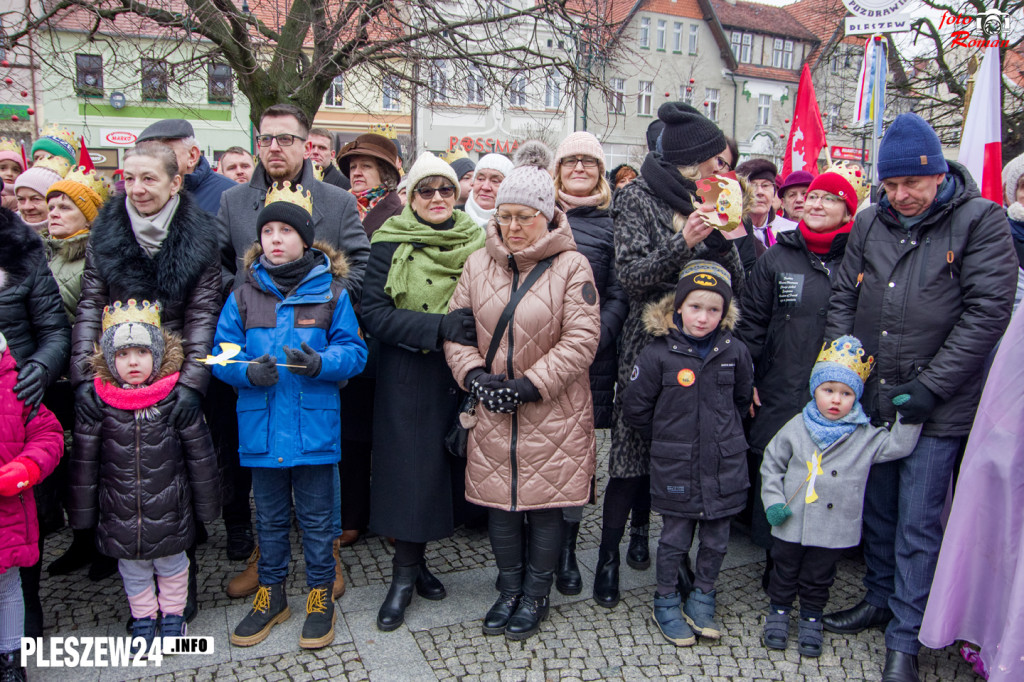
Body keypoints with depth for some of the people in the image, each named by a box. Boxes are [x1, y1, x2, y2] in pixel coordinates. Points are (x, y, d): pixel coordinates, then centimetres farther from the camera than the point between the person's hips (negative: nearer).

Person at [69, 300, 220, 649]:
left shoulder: (176, 399, -12)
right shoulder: (98, 403, -8)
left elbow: (199, 454, -4)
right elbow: (84, 462, 1)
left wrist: (206, 504, 1)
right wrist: (82, 513, 5)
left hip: (169, 512, -1)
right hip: (120, 513, 1)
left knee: (172, 566, 18)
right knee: (133, 572, 19)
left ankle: (173, 613, 40)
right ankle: (143, 618, 40)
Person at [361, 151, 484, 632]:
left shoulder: (476, 241, 6)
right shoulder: (390, 244, -2)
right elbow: (373, 314, -11)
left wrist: (472, 327, -8)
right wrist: (439, 327, -21)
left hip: (459, 375, 3)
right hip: (407, 377, -3)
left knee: (436, 465, 9)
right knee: (408, 466, 0)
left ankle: (414, 562, 27)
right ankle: (405, 572, 15)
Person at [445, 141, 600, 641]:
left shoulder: (571, 266, -8)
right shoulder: (478, 264, 5)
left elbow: (581, 340, -13)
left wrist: (529, 384, -16)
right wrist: (474, 374, -9)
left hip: (553, 412, -3)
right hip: (493, 411, 4)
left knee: (546, 504, 8)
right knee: (498, 500, 12)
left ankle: (535, 595, 29)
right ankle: (509, 589, 33)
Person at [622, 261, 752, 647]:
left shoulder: (734, 352, -3)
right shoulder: (658, 354, -12)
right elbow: (635, 409, -5)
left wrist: (721, 431, 12)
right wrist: (670, 436, 1)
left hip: (724, 467, 3)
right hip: (676, 470, -3)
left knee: (716, 540, 14)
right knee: (675, 539, 11)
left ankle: (702, 599, 35)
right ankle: (667, 602, 31)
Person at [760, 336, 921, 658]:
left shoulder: (864, 437, -4)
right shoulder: (797, 428, -5)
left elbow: (897, 445, -8)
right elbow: (772, 463, 1)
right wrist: (773, 502, -6)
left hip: (834, 529, 0)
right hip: (791, 524, 0)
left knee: (818, 578, 17)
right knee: (785, 571, 15)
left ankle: (811, 618, 36)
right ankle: (778, 611, 35)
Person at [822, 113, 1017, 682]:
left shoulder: (980, 221, -7)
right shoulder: (870, 223, 7)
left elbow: (988, 312, -12)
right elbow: (845, 299, 10)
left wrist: (929, 387, -15)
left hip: (938, 408, -4)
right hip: (870, 399, 4)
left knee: (917, 524, 3)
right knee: (877, 508, 17)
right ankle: (879, 599, 37)